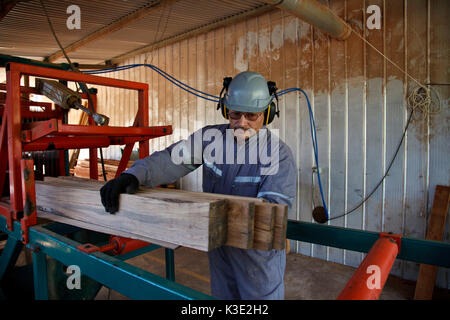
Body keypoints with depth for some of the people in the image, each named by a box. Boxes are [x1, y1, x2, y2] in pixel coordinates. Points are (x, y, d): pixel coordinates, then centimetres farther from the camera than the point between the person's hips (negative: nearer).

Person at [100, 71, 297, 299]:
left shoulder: (279, 153, -16)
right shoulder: (211, 137, -5)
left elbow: (274, 205, -26)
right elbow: (172, 159, -14)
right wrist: (134, 174, -33)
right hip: (219, 249, 4)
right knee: (221, 294, 22)